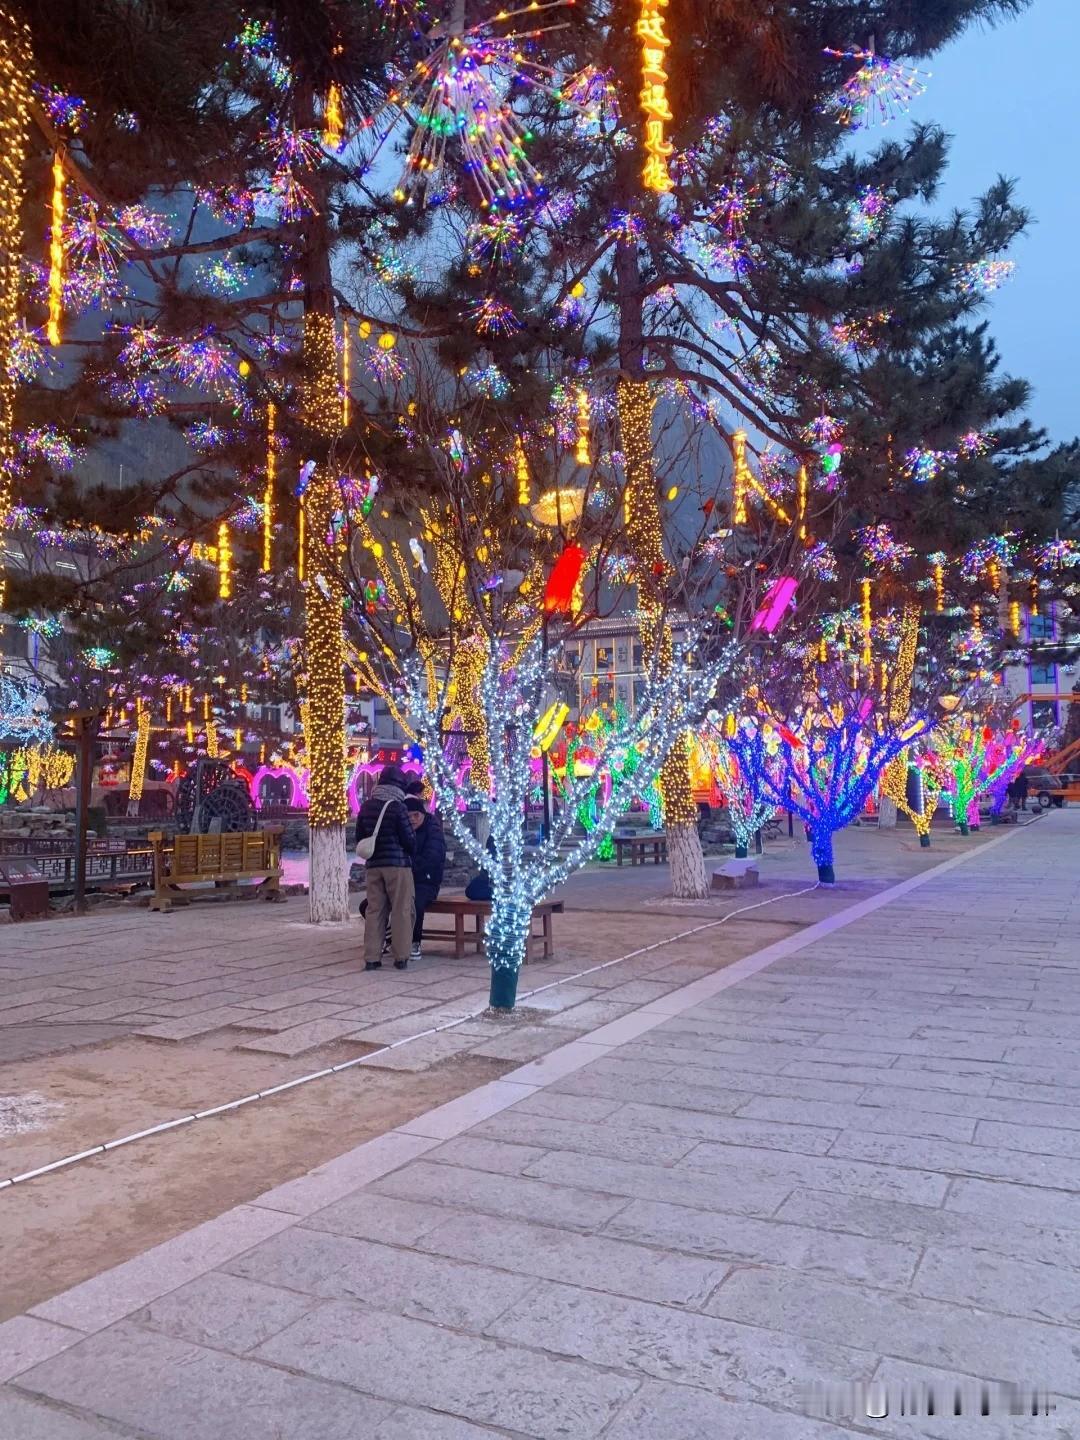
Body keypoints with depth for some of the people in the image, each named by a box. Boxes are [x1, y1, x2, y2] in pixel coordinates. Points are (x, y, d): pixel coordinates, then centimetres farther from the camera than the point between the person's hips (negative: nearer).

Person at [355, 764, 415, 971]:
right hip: (398, 864, -5)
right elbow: (409, 838, -8)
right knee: (401, 911, 3)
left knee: (374, 910, 8)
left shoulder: (366, 806, 6)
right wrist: (411, 855, 11)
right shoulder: (397, 807, -11)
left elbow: (359, 838, 13)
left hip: (373, 866, 5)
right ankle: (401, 957, 4)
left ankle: (371, 957, 6)